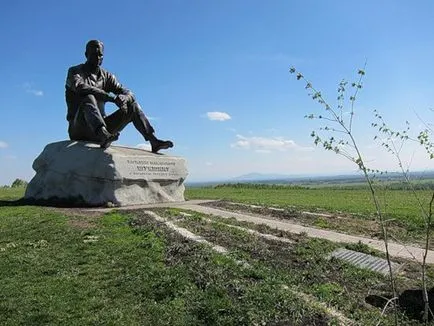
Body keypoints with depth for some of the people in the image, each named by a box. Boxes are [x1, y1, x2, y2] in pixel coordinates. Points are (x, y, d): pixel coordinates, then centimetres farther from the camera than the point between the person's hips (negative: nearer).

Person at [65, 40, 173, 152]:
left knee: (131, 104, -6)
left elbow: (128, 93, 3)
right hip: (78, 128, -4)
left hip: (100, 127, 4)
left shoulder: (106, 76, 14)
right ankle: (104, 136, -57)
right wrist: (112, 98, -33)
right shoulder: (75, 71, 1)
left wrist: (124, 98, -23)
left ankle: (153, 141, -22)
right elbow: (80, 88, -23)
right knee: (89, 98, -32)